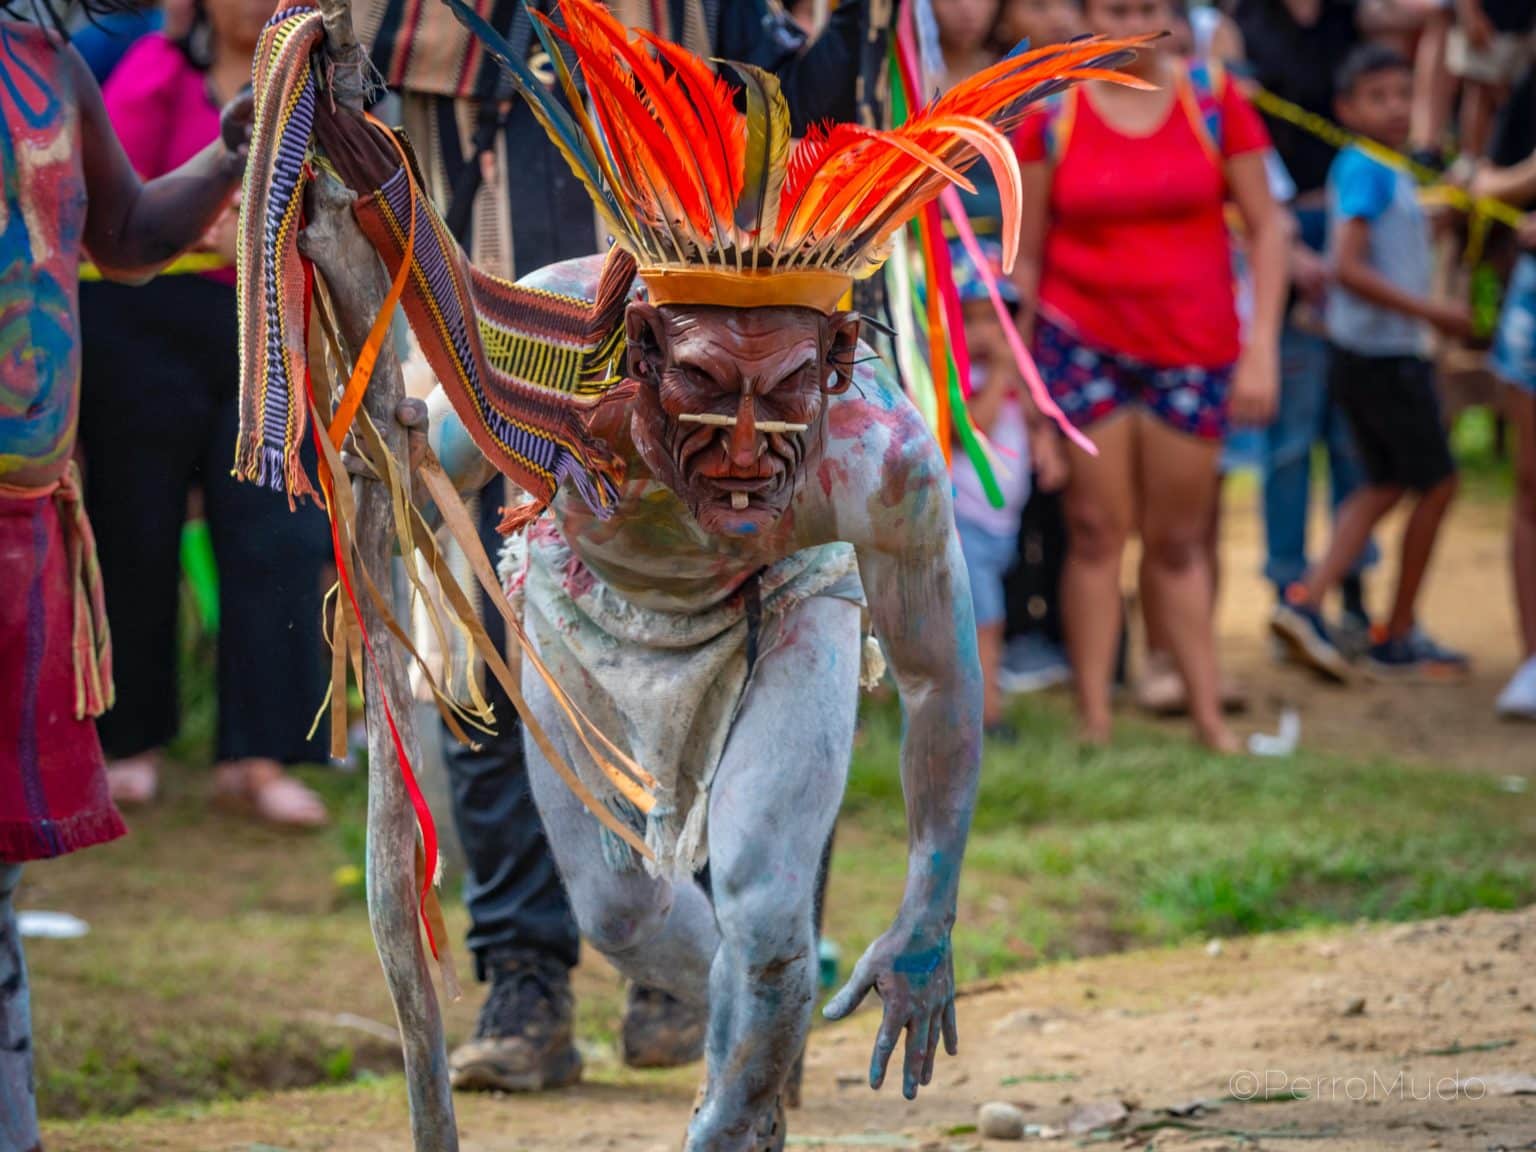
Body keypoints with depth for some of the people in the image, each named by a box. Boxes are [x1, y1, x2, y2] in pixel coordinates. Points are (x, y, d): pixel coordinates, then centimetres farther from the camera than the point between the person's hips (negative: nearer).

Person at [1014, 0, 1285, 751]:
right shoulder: (1050, 117, -1)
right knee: (1096, 532, -3)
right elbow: (1026, 253, 3)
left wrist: (1261, 347, -6)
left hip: (1193, 348, 1)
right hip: (1082, 342, -1)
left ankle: (1209, 717, 11)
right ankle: (1094, 723, 0)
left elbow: (1266, 226, 2)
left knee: (1179, 541, 7)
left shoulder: (1214, 103, 0)